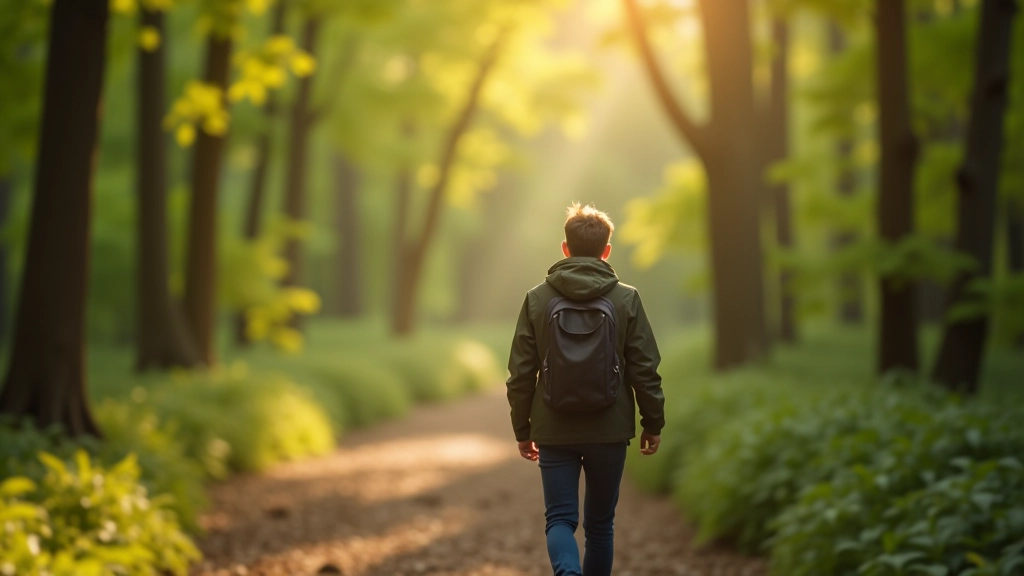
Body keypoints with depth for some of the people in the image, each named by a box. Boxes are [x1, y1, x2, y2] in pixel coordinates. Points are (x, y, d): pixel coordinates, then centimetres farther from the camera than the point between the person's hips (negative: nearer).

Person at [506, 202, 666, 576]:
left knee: (560, 518, 3)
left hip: (554, 432, 0)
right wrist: (653, 423, 9)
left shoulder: (537, 298, -2)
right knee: (600, 521, 15)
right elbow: (645, 369, -3)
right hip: (609, 431, 0)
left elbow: (521, 373, 0)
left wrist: (522, 429, 11)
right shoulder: (626, 299, -4)